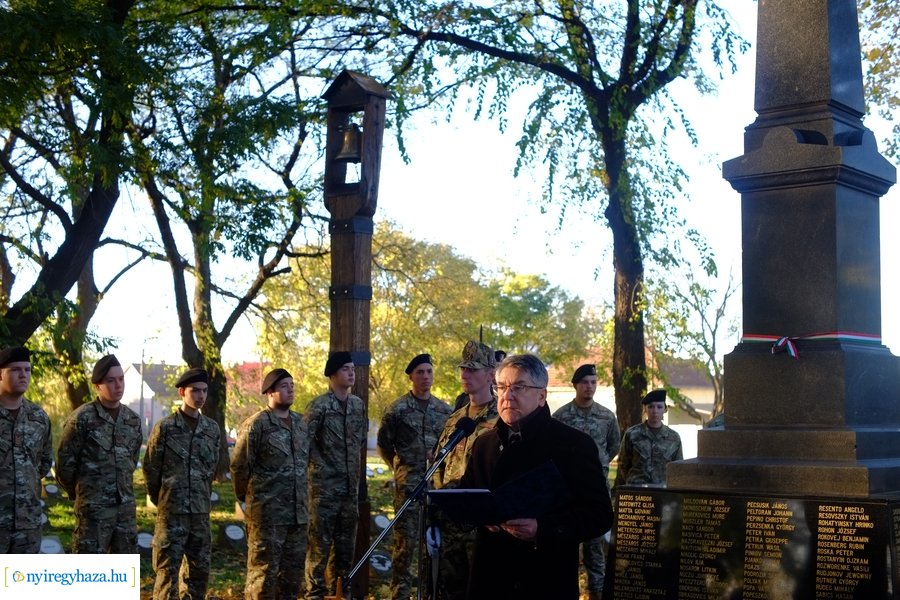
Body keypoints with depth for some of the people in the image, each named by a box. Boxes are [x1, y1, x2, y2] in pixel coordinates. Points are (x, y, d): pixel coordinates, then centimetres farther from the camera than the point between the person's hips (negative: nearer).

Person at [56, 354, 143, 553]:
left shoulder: (133, 420, 8)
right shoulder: (82, 418, -10)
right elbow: (64, 463, -5)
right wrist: (81, 493, 6)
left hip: (126, 507, 6)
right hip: (94, 508, -6)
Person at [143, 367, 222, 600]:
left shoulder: (212, 429, 7)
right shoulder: (165, 427, -6)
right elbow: (151, 469, -1)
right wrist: (163, 502, 6)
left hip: (201, 513, 5)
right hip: (172, 512, -4)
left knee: (199, 570, 9)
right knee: (168, 570, -3)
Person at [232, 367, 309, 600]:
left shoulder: (301, 423, 12)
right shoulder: (256, 424, -9)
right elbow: (239, 466, -7)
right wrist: (247, 497, 3)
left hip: (298, 512, 7)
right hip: (267, 513, -7)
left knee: (293, 572, 11)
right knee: (263, 571, -2)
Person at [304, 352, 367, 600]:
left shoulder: (359, 405, 10)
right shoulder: (319, 406, -10)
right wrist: (320, 467, -10)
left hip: (351, 485, 6)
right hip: (324, 484, -6)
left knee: (346, 540, 11)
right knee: (320, 540, -4)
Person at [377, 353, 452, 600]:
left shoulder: (445, 410, 10)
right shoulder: (399, 409, -2)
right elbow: (383, 443, 4)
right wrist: (400, 467, 5)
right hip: (408, 483, -4)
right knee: (406, 538, -5)